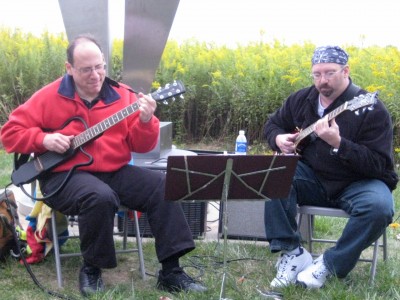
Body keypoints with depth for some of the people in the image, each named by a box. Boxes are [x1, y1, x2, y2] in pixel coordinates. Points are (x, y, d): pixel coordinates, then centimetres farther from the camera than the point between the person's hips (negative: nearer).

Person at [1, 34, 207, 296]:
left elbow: (141, 146, 2)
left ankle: (171, 271, -11)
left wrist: (146, 121, -19)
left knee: (163, 185, -17)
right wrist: (44, 140, -13)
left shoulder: (122, 95, 4)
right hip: (65, 176, -4)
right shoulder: (49, 97, -2)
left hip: (115, 172, 4)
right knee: (100, 197, -37)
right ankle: (91, 268, -11)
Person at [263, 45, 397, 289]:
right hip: (312, 178, 4)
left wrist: (338, 143, -35)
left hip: (358, 183, -4)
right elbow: (272, 123, 19)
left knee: (379, 207, -35)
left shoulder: (371, 109, -16)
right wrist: (278, 138, -6)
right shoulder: (301, 99, 1)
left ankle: (331, 265, -16)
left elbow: (379, 165, -22)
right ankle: (292, 252, -18)